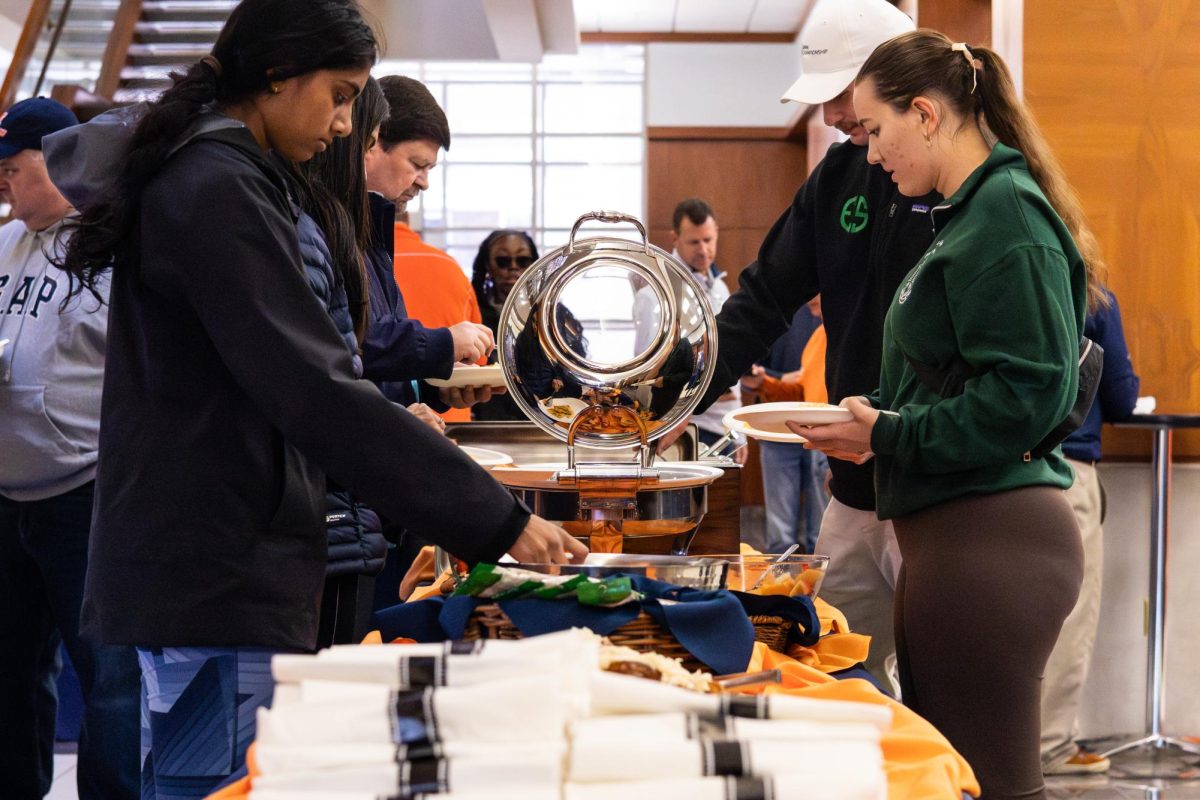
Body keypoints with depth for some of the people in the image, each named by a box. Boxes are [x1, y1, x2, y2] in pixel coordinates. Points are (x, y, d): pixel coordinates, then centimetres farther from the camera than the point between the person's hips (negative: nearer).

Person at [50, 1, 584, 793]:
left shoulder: (183, 179, 17)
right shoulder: (222, 191, -15)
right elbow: (315, 393, -23)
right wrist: (497, 521, -22)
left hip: (195, 564, 11)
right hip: (216, 571, -11)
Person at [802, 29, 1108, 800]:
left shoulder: (1005, 213, -14)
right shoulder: (971, 211, 16)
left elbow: (1029, 391, -21)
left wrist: (888, 437, -14)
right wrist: (872, 414, 10)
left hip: (989, 534, -10)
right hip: (953, 530, 10)